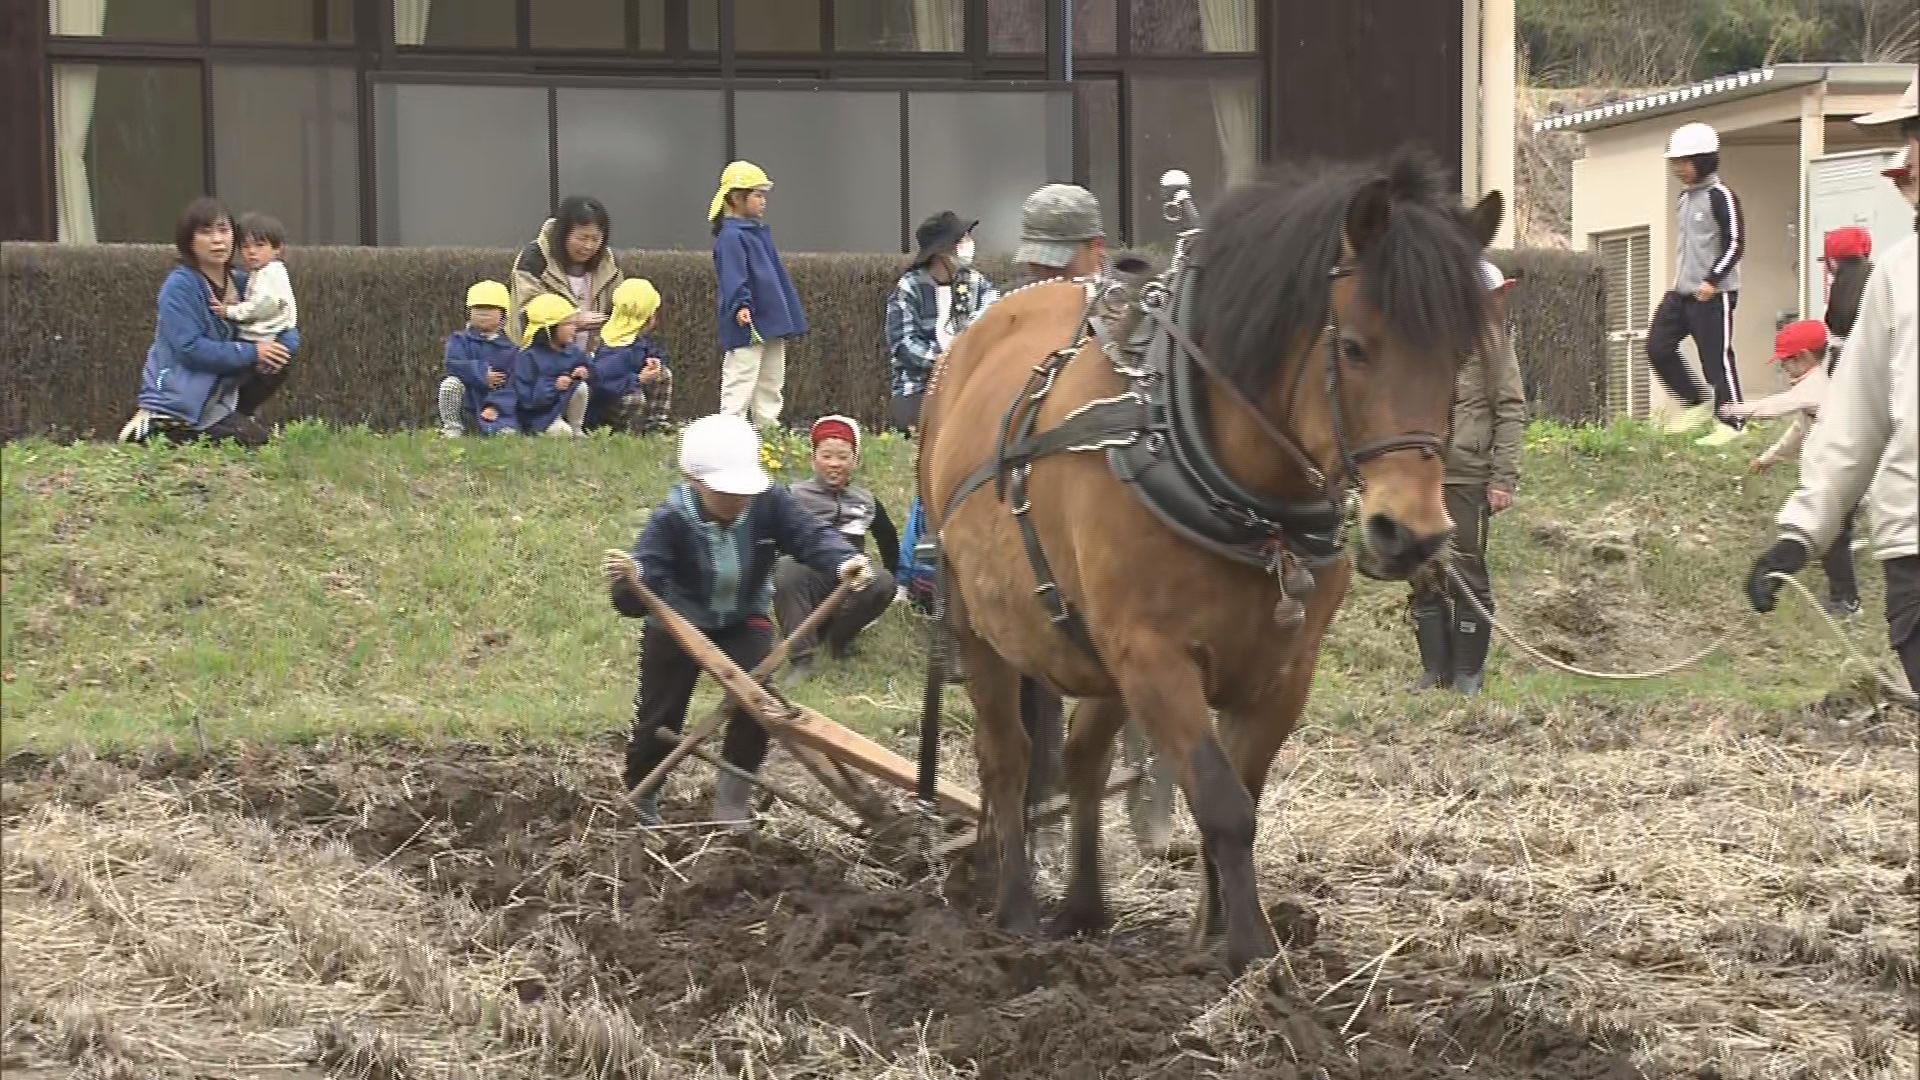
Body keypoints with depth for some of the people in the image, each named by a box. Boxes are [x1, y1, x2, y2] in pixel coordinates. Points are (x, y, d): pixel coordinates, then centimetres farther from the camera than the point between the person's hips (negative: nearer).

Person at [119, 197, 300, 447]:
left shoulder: (240, 282, 6)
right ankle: (154, 430, -7)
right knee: (252, 440, -18)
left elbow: (289, 333, 6)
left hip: (218, 393, 7)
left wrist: (279, 349, -18)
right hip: (177, 396, -7)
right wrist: (252, 352, -22)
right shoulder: (180, 286, -16)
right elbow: (190, 349, -24)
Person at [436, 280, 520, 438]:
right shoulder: (459, 339, 2)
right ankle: (452, 429, -16)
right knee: (451, 382, -29)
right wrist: (482, 374, -23)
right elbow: (453, 365, -15)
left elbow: (511, 383, -9)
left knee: (508, 433, -28)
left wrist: (495, 406, -22)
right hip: (467, 399, 2)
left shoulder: (509, 347, 0)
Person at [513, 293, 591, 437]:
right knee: (563, 431, -33)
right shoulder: (527, 357, -17)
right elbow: (526, 398, -21)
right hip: (539, 415, -7)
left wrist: (584, 373, -11)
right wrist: (553, 386, -31)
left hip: (564, 406, 7)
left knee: (581, 386, -20)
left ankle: (576, 431, -5)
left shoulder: (573, 351, 3)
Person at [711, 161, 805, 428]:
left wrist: (790, 318, 25)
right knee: (739, 387, -9)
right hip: (748, 326, -10)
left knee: (771, 387, 15)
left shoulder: (761, 232, 16)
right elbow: (732, 276, -26)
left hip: (772, 323, 10)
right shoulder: (731, 236, -14)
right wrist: (740, 306, -40)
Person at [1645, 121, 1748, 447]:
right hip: (1681, 291, 9)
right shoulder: (1686, 196, 15)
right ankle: (1699, 403, 16)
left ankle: (1730, 423, 2)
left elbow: (1735, 245, -15)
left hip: (1713, 294, -9)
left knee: (1716, 358, -6)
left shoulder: (1721, 197, -11)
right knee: (1658, 347, 3)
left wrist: (1711, 281, -21)